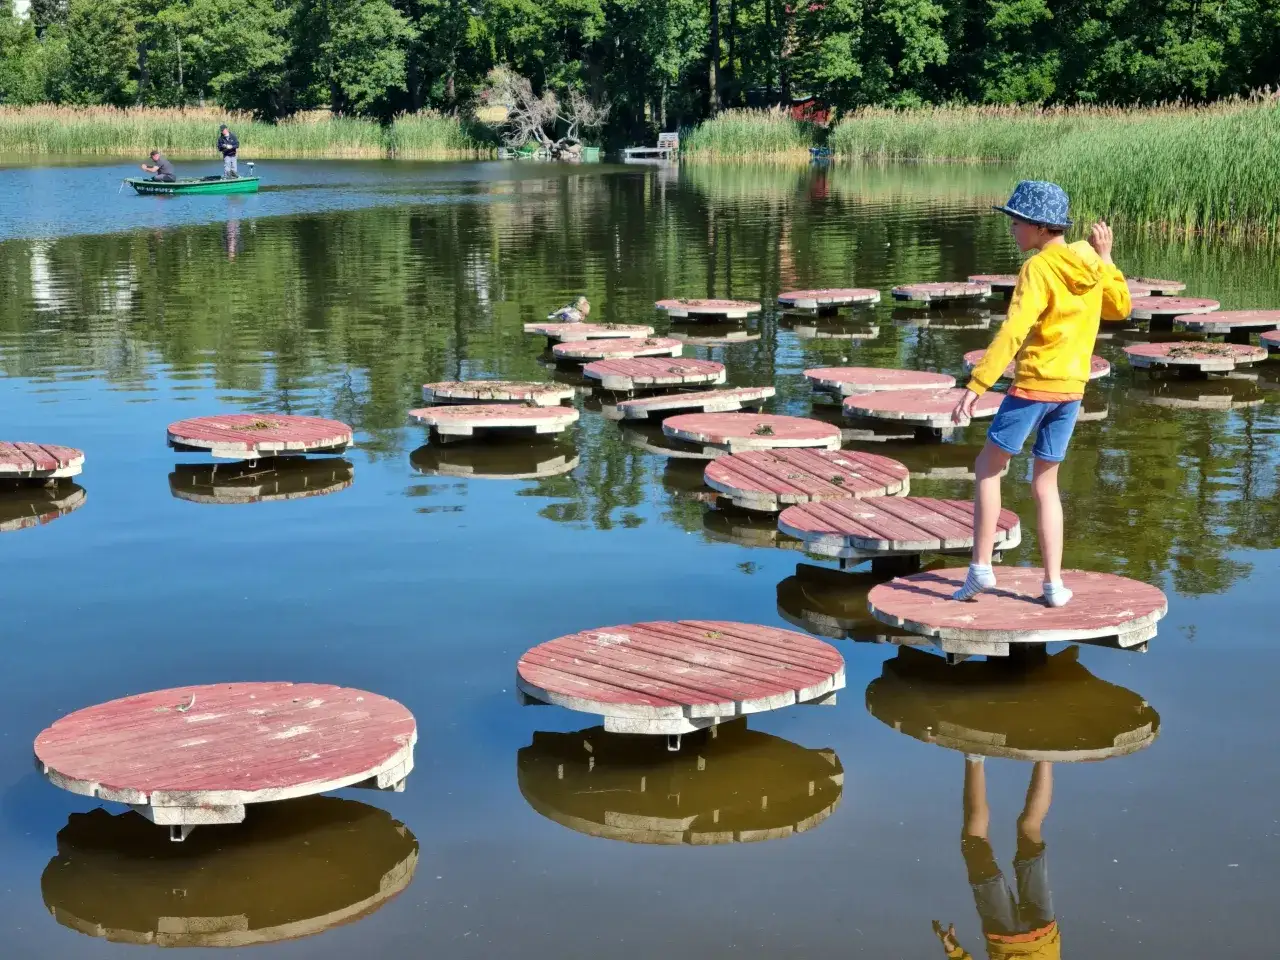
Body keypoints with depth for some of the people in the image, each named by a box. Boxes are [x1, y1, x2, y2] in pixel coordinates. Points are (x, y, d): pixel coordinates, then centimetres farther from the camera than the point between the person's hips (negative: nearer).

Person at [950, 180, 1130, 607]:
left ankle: (981, 566, 3)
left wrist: (976, 385, -28)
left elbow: (1012, 332, -25)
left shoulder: (1039, 269, -15)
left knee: (988, 466, 9)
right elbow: (1120, 308, 22)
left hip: (1034, 383, -7)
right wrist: (1105, 260, 19)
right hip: (1072, 388, 7)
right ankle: (1054, 583, 10)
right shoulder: (1089, 264, 6)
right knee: (1045, 483, 15)